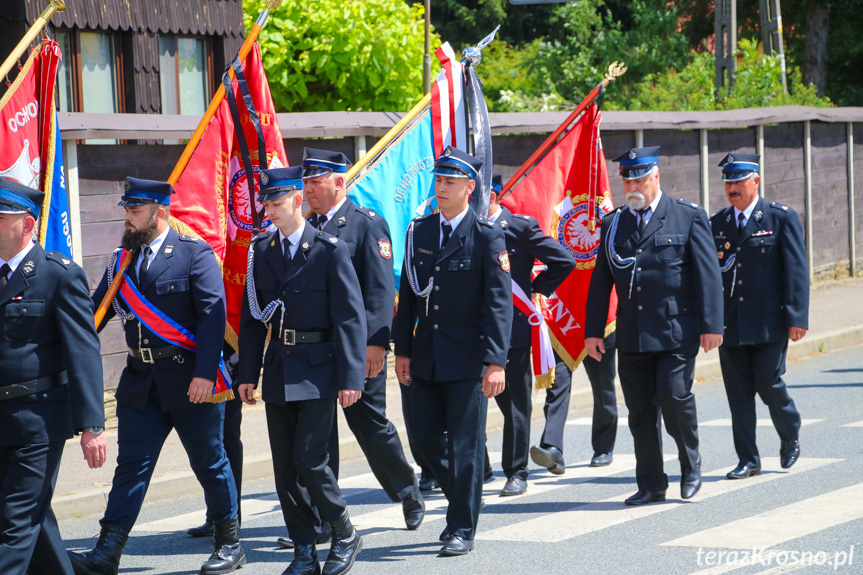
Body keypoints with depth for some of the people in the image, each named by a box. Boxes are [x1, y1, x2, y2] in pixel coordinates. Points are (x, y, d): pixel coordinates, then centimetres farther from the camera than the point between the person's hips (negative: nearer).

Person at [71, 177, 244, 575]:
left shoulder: (194, 254, -7)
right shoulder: (122, 260, 11)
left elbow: (213, 314, -14)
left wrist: (205, 373, -21)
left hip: (190, 381, -5)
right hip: (141, 382, 5)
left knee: (210, 464, 7)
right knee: (131, 464, 0)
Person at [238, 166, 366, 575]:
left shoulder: (330, 250, -8)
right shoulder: (261, 251, 7)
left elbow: (350, 317, -9)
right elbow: (250, 317, 11)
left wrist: (350, 377, -13)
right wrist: (248, 373, 6)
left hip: (317, 371, -5)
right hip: (278, 372, 5)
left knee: (308, 460, -11)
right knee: (285, 465, 5)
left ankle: (344, 535, 10)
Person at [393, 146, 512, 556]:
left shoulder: (487, 237, -7)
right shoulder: (419, 232, 9)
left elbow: (499, 303, -11)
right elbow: (407, 296, 13)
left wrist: (495, 362, -18)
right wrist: (402, 350, 8)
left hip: (468, 357, -5)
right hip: (426, 357, 5)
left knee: (465, 444, -1)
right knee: (425, 437, 8)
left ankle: (462, 529, 8)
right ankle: (462, 501, 30)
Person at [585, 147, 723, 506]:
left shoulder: (689, 217, 1)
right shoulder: (613, 224, 12)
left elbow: (707, 274, -3)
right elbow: (601, 280, 13)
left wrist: (710, 324, -10)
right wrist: (593, 330, 8)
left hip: (676, 332, -4)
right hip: (632, 336, 4)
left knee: (673, 397, -13)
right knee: (640, 411, 4)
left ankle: (690, 464, 12)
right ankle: (651, 485, 12)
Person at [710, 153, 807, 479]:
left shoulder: (782, 218, -2)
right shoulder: (716, 224, 10)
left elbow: (796, 270, -5)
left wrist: (797, 317, -12)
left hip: (769, 321, -4)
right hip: (730, 325, 4)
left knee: (768, 383, -7)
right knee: (738, 391, 3)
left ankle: (790, 436, 22)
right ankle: (748, 460, 10)